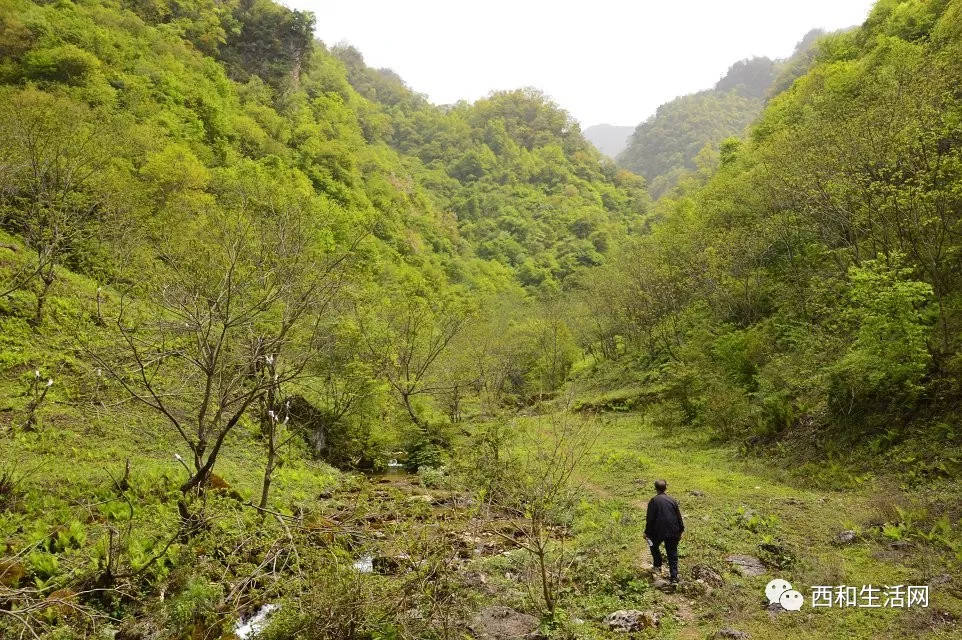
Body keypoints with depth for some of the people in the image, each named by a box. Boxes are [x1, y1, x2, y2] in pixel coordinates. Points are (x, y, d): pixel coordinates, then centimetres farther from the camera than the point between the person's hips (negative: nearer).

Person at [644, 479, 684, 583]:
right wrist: (680, 530, 17)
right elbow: (678, 516, 6)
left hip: (658, 531, -3)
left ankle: (658, 566, 31)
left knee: (654, 546, 26)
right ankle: (674, 576, 8)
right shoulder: (672, 500, 1)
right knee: (672, 554, 11)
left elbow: (650, 518, -9)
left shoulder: (653, 501, -10)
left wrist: (647, 532, 0)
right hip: (673, 532, 3)